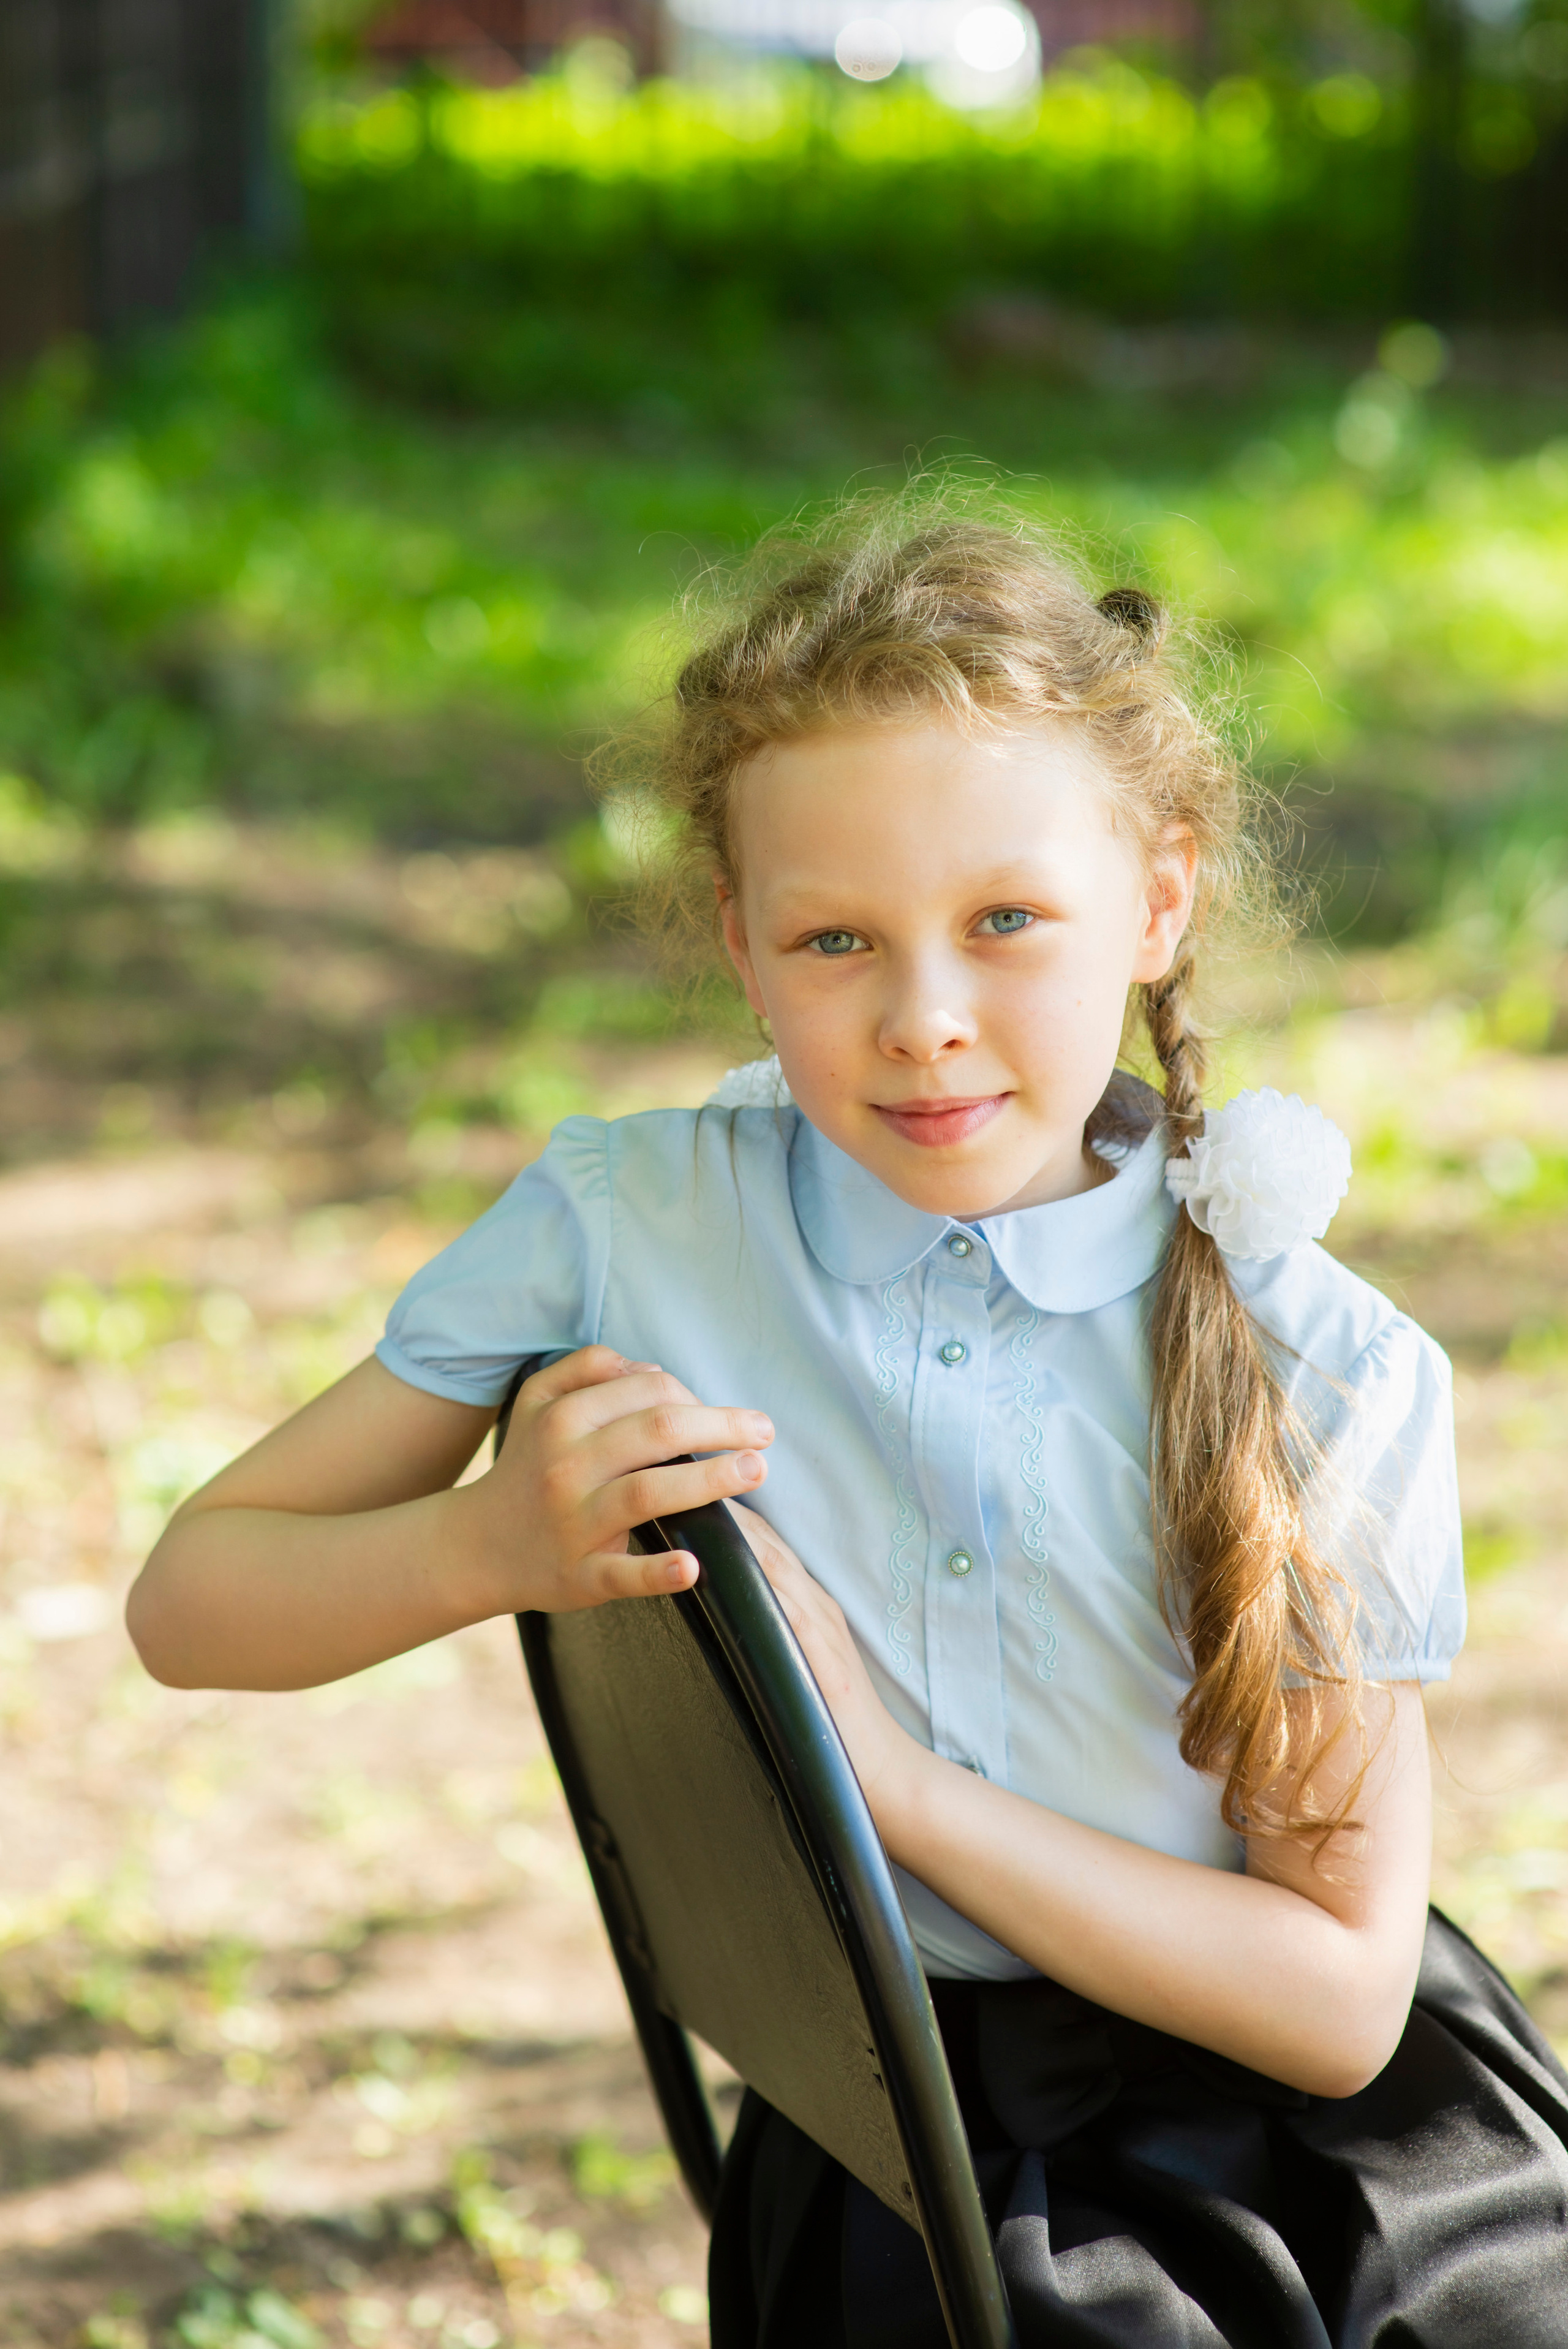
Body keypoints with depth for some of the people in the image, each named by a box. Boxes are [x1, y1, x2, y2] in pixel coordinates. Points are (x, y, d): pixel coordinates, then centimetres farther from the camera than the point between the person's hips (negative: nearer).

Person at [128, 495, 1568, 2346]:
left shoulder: (1330, 1375, -7)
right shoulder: (617, 1231, -4)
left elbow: (1339, 2003, -7)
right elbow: (190, 1601, 3)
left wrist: (902, 1778, -16)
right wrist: (494, 1545, -17)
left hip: (1295, 2137, 1)